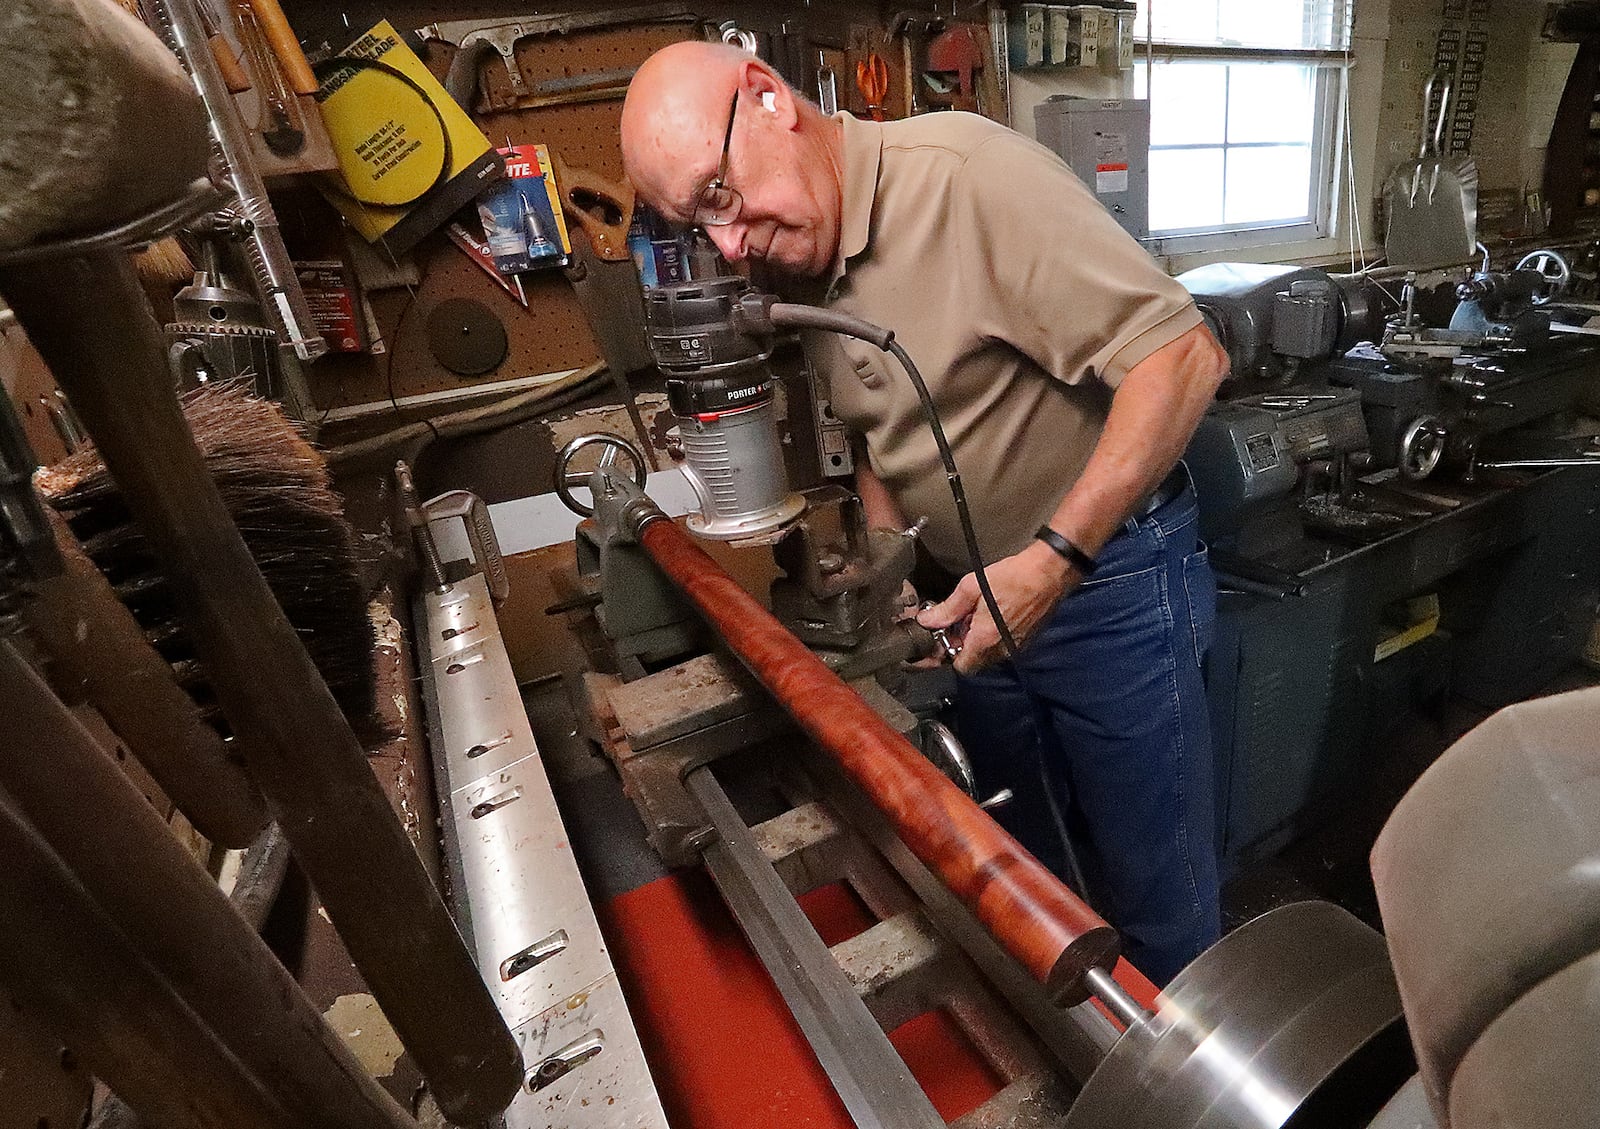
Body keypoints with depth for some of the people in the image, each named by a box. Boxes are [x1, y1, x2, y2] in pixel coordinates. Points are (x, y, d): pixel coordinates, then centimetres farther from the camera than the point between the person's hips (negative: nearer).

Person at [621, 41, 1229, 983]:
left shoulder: (966, 174, -21)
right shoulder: (800, 267, 4)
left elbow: (1185, 355, -24)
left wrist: (1054, 560, -26)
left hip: (1110, 577, -7)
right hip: (981, 594, 7)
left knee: (1157, 898, 12)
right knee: (1026, 877, 23)